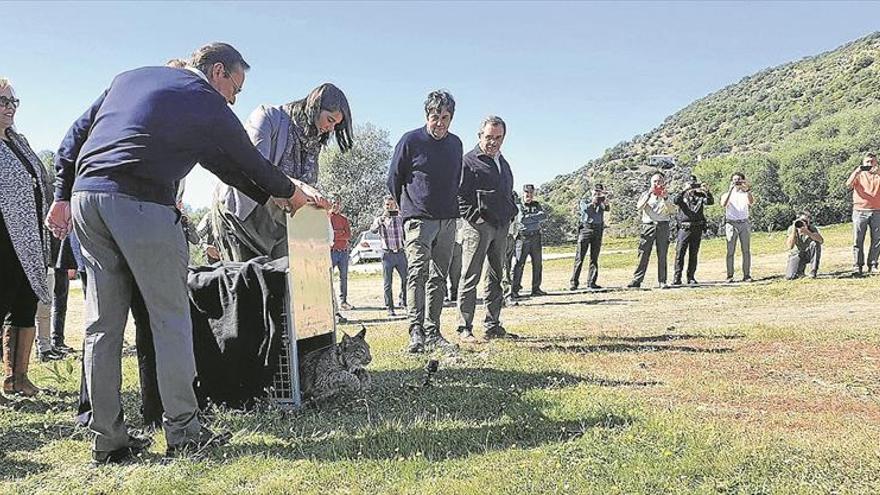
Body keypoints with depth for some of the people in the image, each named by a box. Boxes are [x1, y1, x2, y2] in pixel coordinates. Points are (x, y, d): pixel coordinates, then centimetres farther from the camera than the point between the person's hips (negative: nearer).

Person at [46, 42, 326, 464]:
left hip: (86, 194, 7)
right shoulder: (206, 102, 6)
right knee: (170, 318, 0)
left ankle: (107, 439, 13)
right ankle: (182, 431, 3)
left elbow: (75, 135, 21)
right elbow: (245, 161, 13)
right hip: (140, 203, -7)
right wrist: (290, 194, 27)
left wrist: (63, 196, 21)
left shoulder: (129, 78, 25)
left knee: (102, 323, 8)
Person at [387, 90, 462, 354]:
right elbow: (393, 179, 3)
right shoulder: (411, 141, -4)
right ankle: (416, 332, -14)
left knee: (438, 277, 6)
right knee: (418, 272, -14)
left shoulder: (455, 143, 12)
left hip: (448, 221, 5)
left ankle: (433, 332, 12)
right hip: (418, 220, -5)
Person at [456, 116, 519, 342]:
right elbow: (459, 196, -10)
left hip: (501, 227, 8)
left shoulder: (503, 163, 21)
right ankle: (465, 328, -2)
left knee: (496, 278, 10)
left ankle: (493, 326, 18)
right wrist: (475, 217, -16)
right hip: (477, 227, -8)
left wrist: (511, 214, 15)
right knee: (470, 278, -6)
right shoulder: (468, 162, -4)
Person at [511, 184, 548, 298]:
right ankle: (514, 290, -5)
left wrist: (529, 217, -10)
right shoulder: (518, 206, -1)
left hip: (535, 237, 5)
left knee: (537, 264, 8)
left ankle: (536, 288, 18)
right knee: (519, 264, -7)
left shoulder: (536, 205, 15)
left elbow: (544, 216, -1)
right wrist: (536, 217, -8)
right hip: (523, 238, -5)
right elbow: (522, 219, -16)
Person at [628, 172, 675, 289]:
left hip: (663, 226, 1)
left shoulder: (666, 196, 13)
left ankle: (662, 282, 6)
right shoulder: (645, 194, 11)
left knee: (662, 256, 1)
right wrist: (649, 194, -14)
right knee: (643, 254, -6)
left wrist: (665, 198, -13)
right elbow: (639, 207, -7)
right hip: (648, 226, -1)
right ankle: (636, 280, -6)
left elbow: (672, 211, -1)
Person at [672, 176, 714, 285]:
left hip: (697, 229, 2)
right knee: (680, 253, -6)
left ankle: (691, 277, 14)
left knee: (693, 255, 7)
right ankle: (677, 278, -4)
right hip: (684, 228, -2)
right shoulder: (683, 196, 5)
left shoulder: (700, 196, 9)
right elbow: (675, 201, -16)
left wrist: (707, 191, -21)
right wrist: (684, 190, -24)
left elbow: (711, 202, -7)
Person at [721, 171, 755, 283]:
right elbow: (723, 204, -12)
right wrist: (730, 190, -18)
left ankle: (747, 275, 1)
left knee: (746, 250, -1)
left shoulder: (745, 194, 14)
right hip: (731, 224, -2)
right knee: (730, 251, -6)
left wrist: (748, 190, -20)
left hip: (744, 223, 2)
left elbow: (751, 202, -9)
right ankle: (730, 275, -6)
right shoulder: (727, 194, 11)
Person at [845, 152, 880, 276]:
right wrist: (857, 172, -22)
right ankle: (857, 267, -4)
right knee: (858, 241, -4)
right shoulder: (858, 175, 10)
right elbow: (848, 185, -10)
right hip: (860, 211, -1)